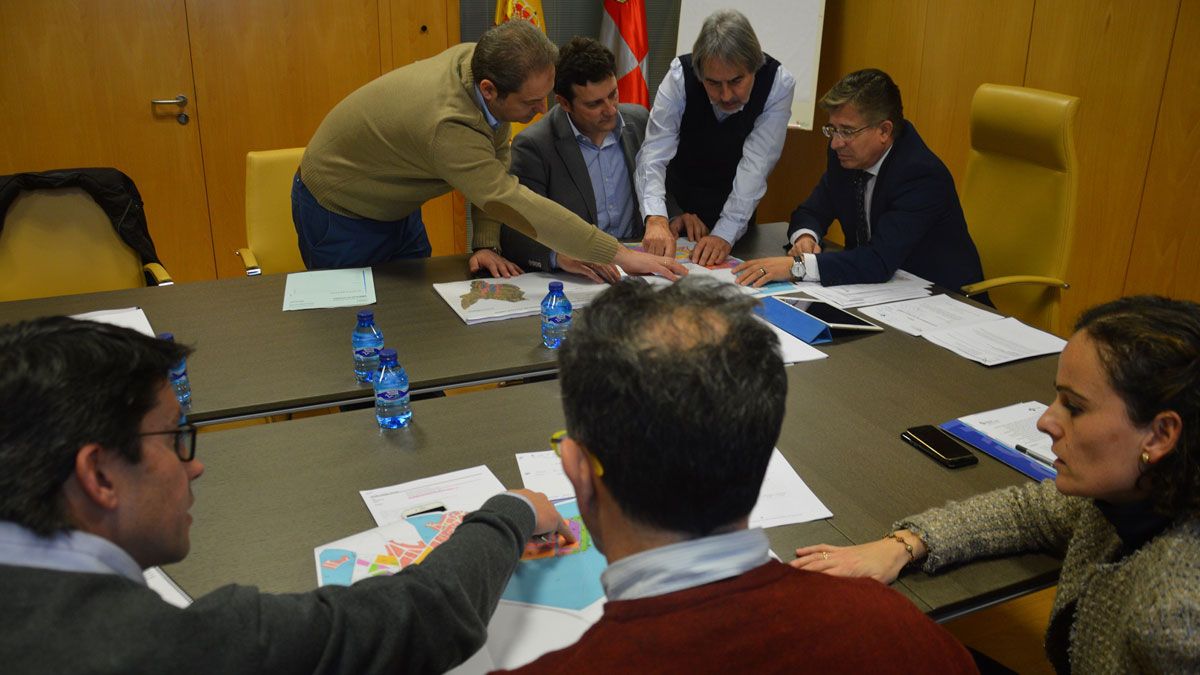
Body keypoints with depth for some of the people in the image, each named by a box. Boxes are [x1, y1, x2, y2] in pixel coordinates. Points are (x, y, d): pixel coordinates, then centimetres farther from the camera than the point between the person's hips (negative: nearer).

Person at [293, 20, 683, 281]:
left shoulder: (482, 61, -17)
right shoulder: (448, 125, -41)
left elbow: (495, 164, -8)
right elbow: (514, 204, -44)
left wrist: (485, 243, -17)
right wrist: (620, 255, -44)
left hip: (396, 209, 7)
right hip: (340, 214, -7)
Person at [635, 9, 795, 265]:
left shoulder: (779, 83, -23)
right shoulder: (680, 75, -24)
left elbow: (755, 165, -27)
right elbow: (654, 156, -30)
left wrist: (725, 234, -39)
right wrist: (656, 219, -47)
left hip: (736, 201, 0)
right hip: (678, 198, 0)